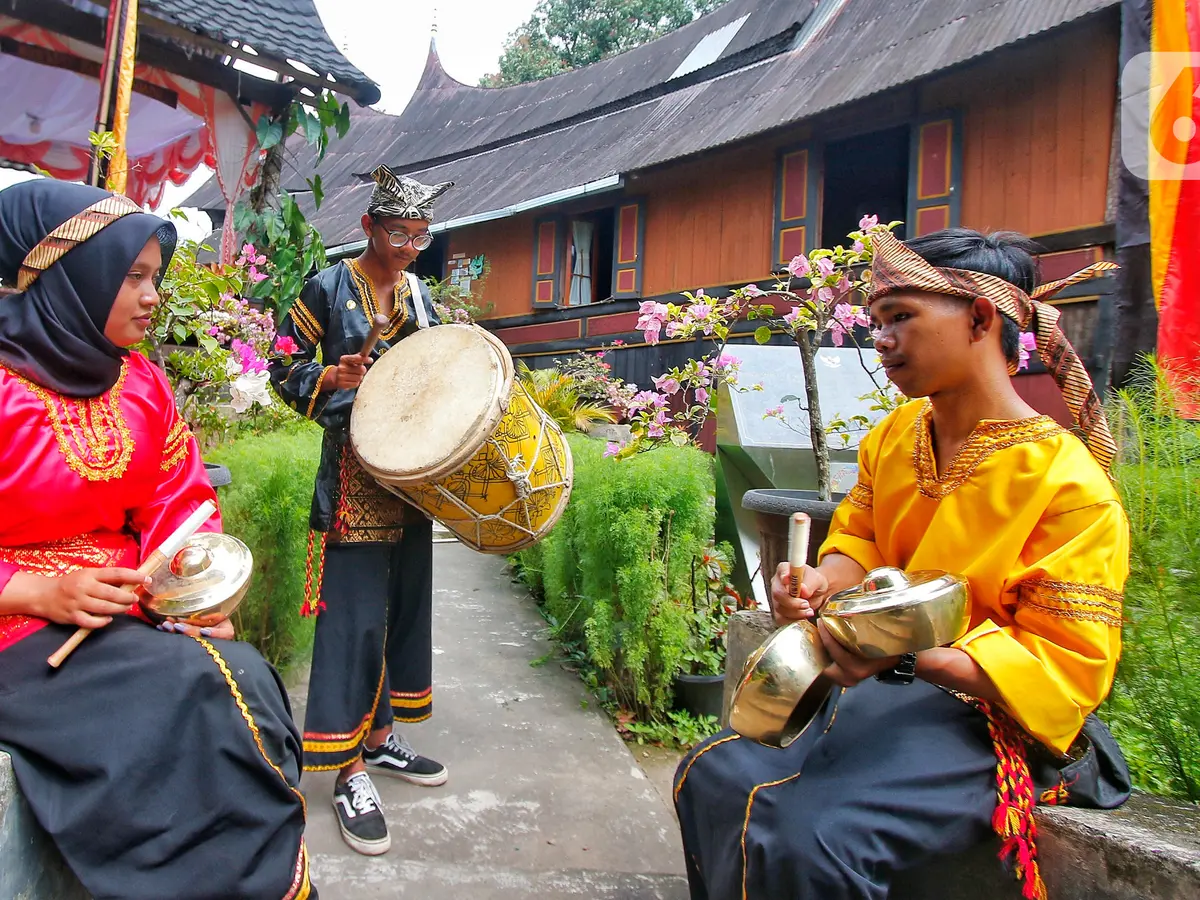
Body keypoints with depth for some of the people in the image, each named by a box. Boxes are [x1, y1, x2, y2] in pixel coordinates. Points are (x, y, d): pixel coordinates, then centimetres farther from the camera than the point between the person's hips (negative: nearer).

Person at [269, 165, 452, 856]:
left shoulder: (421, 295, 13)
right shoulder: (329, 288, -4)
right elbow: (287, 366, -2)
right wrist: (332, 376, -20)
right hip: (357, 468, -6)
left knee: (407, 600, 12)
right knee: (356, 612, -8)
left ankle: (381, 736, 28)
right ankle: (350, 774, 3)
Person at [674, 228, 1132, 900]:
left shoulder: (1070, 483, -16)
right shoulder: (893, 437, 5)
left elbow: (1068, 665, -17)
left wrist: (910, 655, -32)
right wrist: (825, 581, -8)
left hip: (985, 715, -6)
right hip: (878, 687, 7)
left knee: (813, 842, -27)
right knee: (711, 780, -9)